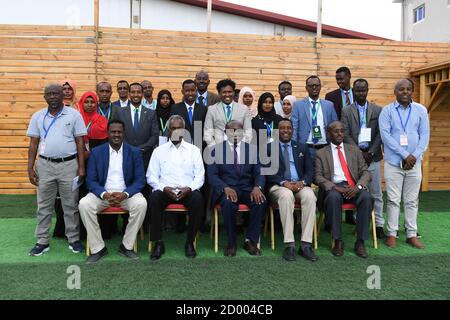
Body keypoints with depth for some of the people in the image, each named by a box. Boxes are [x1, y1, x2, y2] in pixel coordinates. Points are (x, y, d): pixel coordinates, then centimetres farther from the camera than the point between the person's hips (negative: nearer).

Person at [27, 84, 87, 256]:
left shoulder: (74, 114, -1)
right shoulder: (38, 116, 6)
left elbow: (80, 142, -1)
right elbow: (33, 144, 8)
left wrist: (81, 167, -5)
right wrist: (30, 168, 3)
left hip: (69, 165, -2)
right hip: (45, 165, 2)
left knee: (70, 205, 6)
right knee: (44, 206, 9)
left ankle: (73, 239, 17)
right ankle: (42, 242, 20)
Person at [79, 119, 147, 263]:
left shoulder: (134, 152, 3)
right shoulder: (96, 152, 4)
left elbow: (140, 180, -2)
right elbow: (91, 180, 0)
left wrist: (124, 194, -20)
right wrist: (104, 194, -20)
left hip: (126, 193, -1)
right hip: (102, 193, 1)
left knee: (141, 203, -30)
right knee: (84, 204, -27)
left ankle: (126, 246, -11)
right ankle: (98, 248, -11)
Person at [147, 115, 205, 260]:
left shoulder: (193, 150, 13)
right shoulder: (159, 150, 13)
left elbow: (200, 176, 7)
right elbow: (151, 176, 7)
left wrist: (189, 188, -13)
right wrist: (164, 188, -12)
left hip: (188, 191, 0)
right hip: (165, 191, 1)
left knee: (198, 198, -32)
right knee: (154, 198, -32)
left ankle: (190, 242, -16)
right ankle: (158, 243, -17)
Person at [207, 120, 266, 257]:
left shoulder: (252, 149, 12)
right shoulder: (217, 149, 6)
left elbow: (259, 173, 6)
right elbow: (212, 175, -2)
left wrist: (257, 187, -16)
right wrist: (225, 188, -20)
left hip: (247, 189, 2)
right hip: (225, 189, -2)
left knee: (260, 201, -28)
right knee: (228, 203, -34)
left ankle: (250, 241, -10)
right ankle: (231, 243, -13)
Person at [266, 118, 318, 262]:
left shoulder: (302, 148, 18)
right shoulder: (269, 148, 10)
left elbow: (310, 171, 10)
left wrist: (303, 182, -13)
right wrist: (283, 182, -18)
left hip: (300, 185, 3)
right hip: (278, 186, -2)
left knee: (310, 196, -31)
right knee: (286, 195, -37)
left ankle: (306, 244, -27)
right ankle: (289, 245, -32)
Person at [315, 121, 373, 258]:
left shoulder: (354, 149, 19)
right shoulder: (321, 153, 13)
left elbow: (365, 171, 11)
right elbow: (318, 177, 2)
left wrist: (358, 186, -11)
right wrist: (335, 187, -16)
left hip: (353, 187, 2)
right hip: (333, 188, -2)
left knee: (367, 197, -30)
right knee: (333, 197, -36)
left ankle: (360, 242, -19)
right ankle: (338, 241, -23)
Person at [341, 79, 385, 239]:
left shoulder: (377, 110, 7)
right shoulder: (346, 111, 4)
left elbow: (380, 134, 3)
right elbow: (346, 135, -2)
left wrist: (370, 153, -8)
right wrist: (359, 153, -9)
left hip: (373, 156, 1)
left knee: (376, 194, 5)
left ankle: (379, 224, 15)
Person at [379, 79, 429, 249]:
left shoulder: (421, 110, 7)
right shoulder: (387, 111, -1)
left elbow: (425, 135, 3)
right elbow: (385, 135, -10)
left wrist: (414, 156, -10)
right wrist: (405, 155, -14)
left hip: (414, 163, 2)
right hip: (393, 162, -2)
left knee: (412, 200, 9)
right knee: (393, 200, 3)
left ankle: (412, 234, 19)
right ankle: (391, 233, 13)